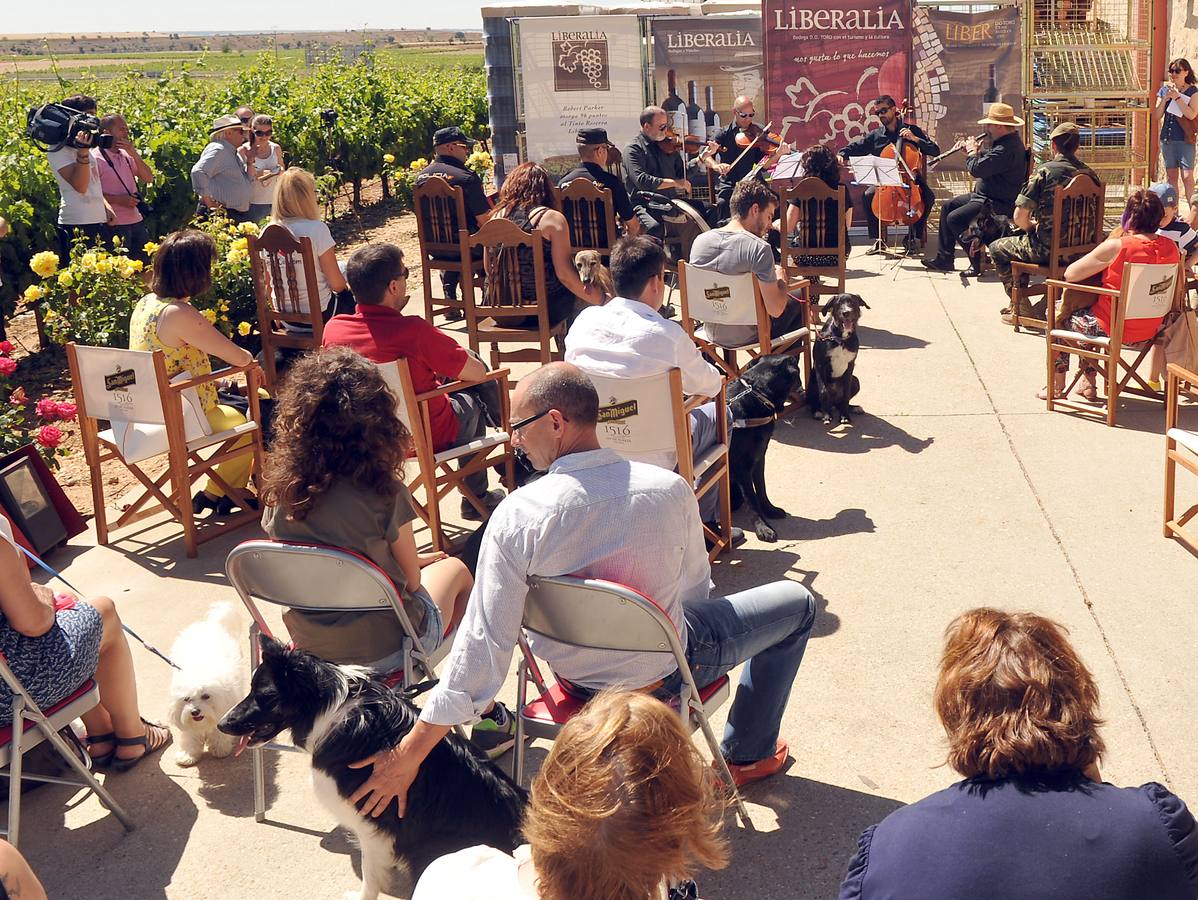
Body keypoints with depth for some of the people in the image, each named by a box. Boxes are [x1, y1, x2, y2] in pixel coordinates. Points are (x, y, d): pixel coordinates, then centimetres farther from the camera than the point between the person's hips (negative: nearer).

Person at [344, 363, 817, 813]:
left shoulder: (516, 516, -26)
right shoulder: (670, 490, -21)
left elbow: (483, 644, -24)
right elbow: (695, 592, -5)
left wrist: (410, 753, -16)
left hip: (575, 672, 2)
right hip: (665, 670, -2)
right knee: (796, 602, 23)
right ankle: (747, 754, 32)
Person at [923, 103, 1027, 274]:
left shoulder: (1008, 148, -26)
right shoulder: (1004, 141, 10)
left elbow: (976, 169, -30)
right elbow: (987, 160, 26)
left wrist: (972, 151, -11)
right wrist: (976, 151, 8)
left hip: (998, 204, -12)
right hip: (984, 195, 12)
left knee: (954, 219, -21)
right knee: (947, 206, 16)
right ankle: (943, 259, 18)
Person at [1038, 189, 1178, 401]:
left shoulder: (1116, 247, -23)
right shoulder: (1171, 247, -5)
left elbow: (1070, 274, -17)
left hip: (1112, 331, -6)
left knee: (1056, 314, 18)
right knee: (1088, 312, 32)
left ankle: (1057, 386, 25)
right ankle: (1089, 383, 34)